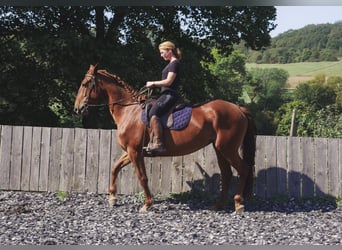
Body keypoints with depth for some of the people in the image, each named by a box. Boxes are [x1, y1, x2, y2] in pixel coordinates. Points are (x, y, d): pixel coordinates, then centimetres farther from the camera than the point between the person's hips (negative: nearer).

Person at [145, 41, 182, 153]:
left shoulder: (175, 63, -8)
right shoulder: (171, 64, 22)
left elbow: (168, 81, -16)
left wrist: (153, 83, -7)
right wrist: (154, 85, 16)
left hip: (169, 95, -12)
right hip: (166, 94, 12)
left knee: (153, 113, -29)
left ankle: (158, 143, -34)